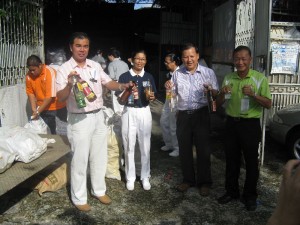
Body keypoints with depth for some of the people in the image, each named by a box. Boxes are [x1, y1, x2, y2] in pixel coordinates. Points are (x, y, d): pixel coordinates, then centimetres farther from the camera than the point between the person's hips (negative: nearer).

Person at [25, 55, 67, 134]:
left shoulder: (50, 72, -22)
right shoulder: (29, 75, -5)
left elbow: (50, 96, -23)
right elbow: (30, 93, 2)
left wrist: (38, 111, -21)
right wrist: (34, 110, -7)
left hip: (57, 106, -4)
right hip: (44, 108, 4)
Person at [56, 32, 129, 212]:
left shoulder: (95, 66, 5)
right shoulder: (65, 69, -11)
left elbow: (108, 82, 12)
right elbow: (60, 97, -16)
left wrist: (121, 86, -8)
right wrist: (69, 84, -35)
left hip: (98, 116, 6)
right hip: (80, 120, -5)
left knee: (100, 156, 16)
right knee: (80, 160, 3)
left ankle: (99, 190, 33)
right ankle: (79, 198, 19)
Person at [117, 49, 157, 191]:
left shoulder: (149, 77, 5)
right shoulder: (124, 77, -3)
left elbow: (153, 97, 10)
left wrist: (151, 97, -12)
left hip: (144, 112, 2)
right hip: (129, 113, -2)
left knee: (145, 146, 7)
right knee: (129, 147, 5)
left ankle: (145, 177, 21)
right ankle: (130, 177, 19)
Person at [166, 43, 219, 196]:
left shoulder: (208, 72, -2)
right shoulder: (177, 74, 5)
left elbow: (216, 94, -2)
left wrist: (211, 90, -24)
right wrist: (168, 88, -8)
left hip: (201, 114, -3)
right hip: (183, 115, 3)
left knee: (203, 149, 4)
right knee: (184, 149, 11)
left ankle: (204, 182, 20)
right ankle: (188, 179, 28)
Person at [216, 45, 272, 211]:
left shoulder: (260, 78, -6)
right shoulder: (228, 78, 5)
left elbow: (268, 104, -8)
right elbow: (219, 103, 9)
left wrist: (253, 95, -24)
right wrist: (222, 94, -13)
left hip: (250, 124, -3)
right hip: (231, 123, 4)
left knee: (251, 161, 8)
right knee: (231, 159, 13)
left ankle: (250, 195, 24)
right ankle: (231, 191, 30)